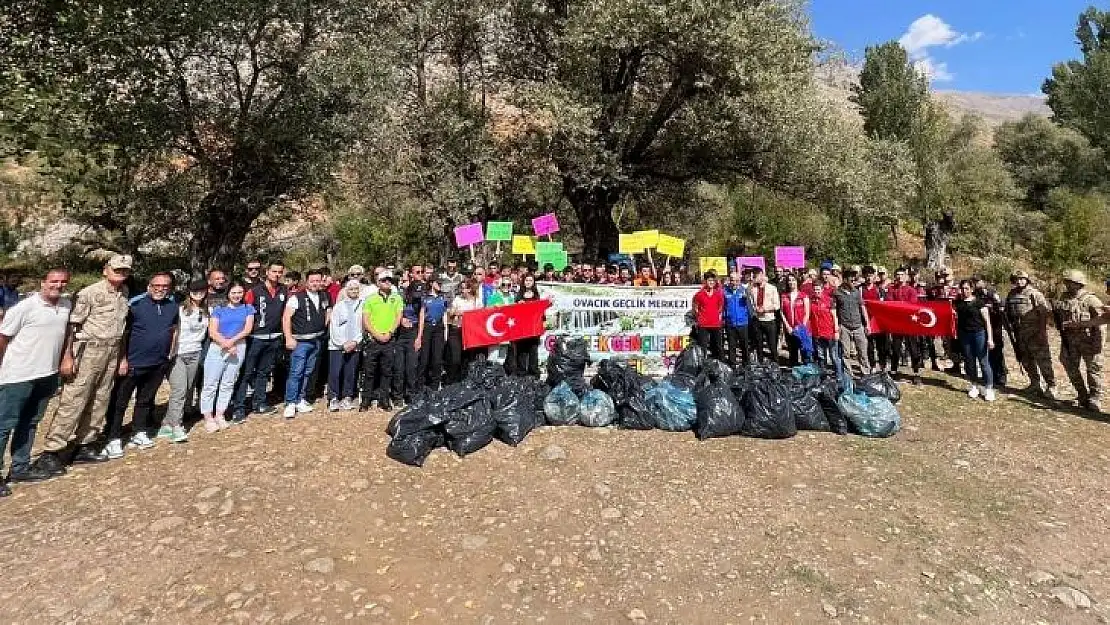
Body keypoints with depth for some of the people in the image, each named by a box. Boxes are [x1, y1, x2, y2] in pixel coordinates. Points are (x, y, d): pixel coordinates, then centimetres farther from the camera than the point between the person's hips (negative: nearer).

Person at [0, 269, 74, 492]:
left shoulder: (67, 306, 4)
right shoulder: (24, 308, -13)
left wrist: (67, 356, 13)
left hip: (48, 375, 6)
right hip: (18, 376, -6)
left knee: (30, 423, 17)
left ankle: (21, 468, 28)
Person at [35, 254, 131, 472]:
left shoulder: (124, 293, 10)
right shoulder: (89, 293, -9)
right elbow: (72, 325, -10)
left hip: (112, 352, 6)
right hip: (90, 349, -6)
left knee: (100, 401, 11)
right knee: (73, 400, -7)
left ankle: (85, 446, 21)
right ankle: (50, 452, 1)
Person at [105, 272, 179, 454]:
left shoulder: (173, 306, 5)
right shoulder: (135, 304, -11)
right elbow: (123, 333, -10)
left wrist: (170, 354, 10)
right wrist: (123, 359, -12)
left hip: (158, 364, 5)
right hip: (133, 363, -5)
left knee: (146, 400, 17)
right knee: (120, 402, 4)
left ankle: (139, 433, 28)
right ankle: (114, 438, 14)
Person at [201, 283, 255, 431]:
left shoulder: (248, 308, 10)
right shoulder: (219, 309, 6)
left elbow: (248, 329, -2)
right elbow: (212, 332, -3)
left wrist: (232, 341, -14)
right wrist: (226, 343, -13)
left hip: (239, 348, 1)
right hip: (217, 348, -1)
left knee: (228, 384, 7)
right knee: (210, 384, -3)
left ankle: (220, 415, 15)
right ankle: (208, 418, 3)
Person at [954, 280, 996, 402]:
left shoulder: (979, 302, -4)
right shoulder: (958, 302, 6)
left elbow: (987, 321, -7)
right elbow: (956, 318, 17)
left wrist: (990, 338, -12)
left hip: (979, 333, -4)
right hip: (964, 334, 4)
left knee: (983, 361, -3)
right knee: (969, 361, 9)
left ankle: (989, 388, 5)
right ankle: (973, 387, 21)